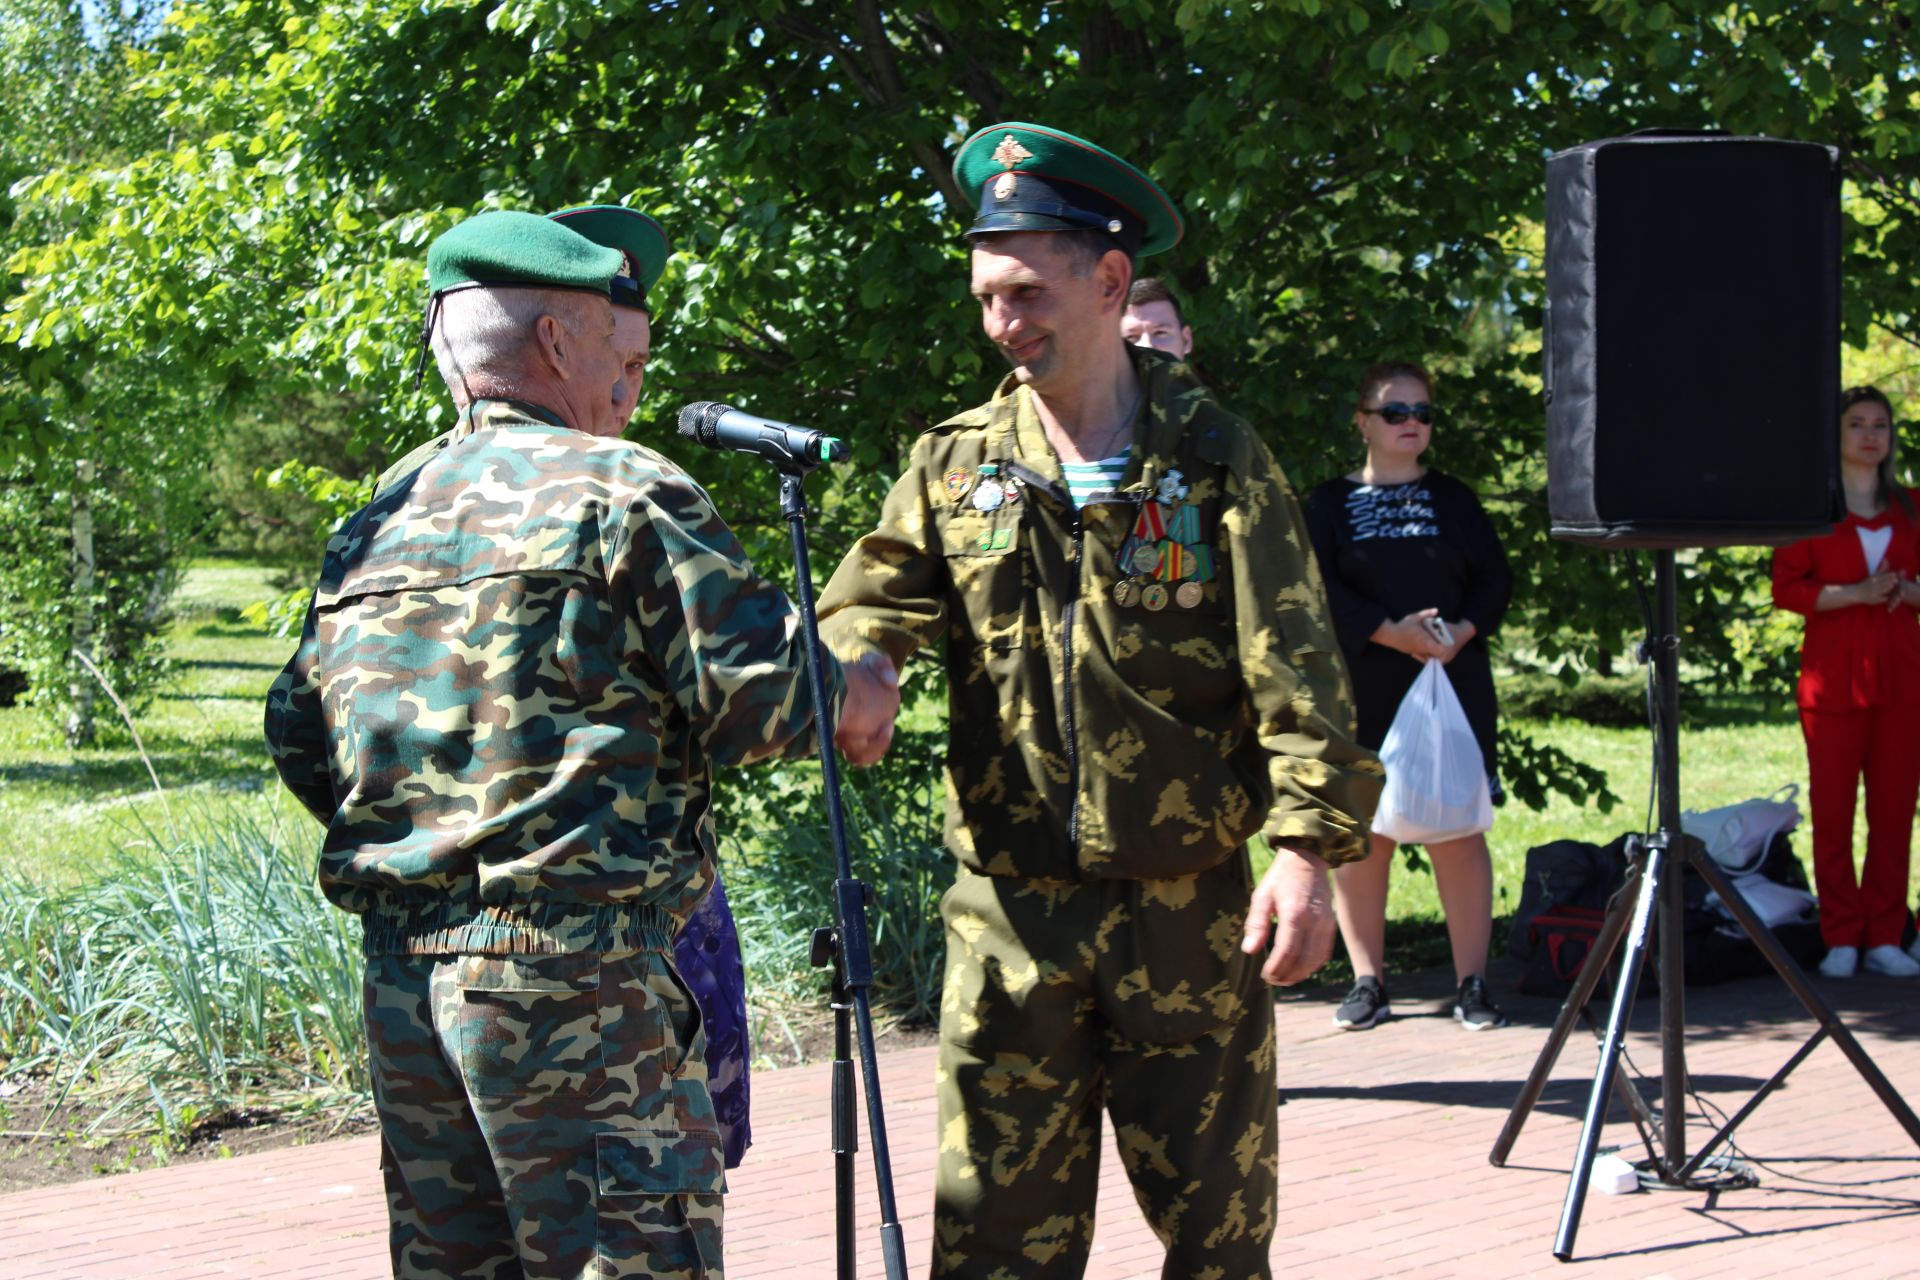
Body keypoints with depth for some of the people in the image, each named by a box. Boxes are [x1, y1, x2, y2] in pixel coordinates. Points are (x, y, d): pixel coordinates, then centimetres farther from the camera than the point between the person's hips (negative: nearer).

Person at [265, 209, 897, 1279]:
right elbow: (760, 695, -11)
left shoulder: (373, 528, 16)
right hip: (569, 960, -7)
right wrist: (852, 697, 9)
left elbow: (299, 738, 20)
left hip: (400, 974, 8)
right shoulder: (620, 491, -5)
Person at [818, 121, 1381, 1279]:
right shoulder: (956, 465, 7)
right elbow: (872, 604, -1)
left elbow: (1297, 671, -5)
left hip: (1191, 912, -1)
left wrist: (1309, 845, -16)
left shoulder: (1213, 456, 0)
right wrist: (849, 670, -26)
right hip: (1012, 913, 1)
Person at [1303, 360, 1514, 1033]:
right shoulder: (1331, 503, 8)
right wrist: (1389, 633, -15)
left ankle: (1472, 984, 0)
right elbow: (1317, 587, -3)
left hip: (1453, 689, 1)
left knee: (1458, 832, -3)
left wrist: (1460, 633, -10)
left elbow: (1495, 579, 9)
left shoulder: (1454, 499, 15)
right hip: (1362, 694, -1)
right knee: (1361, 833, -1)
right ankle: (1368, 982, 8)